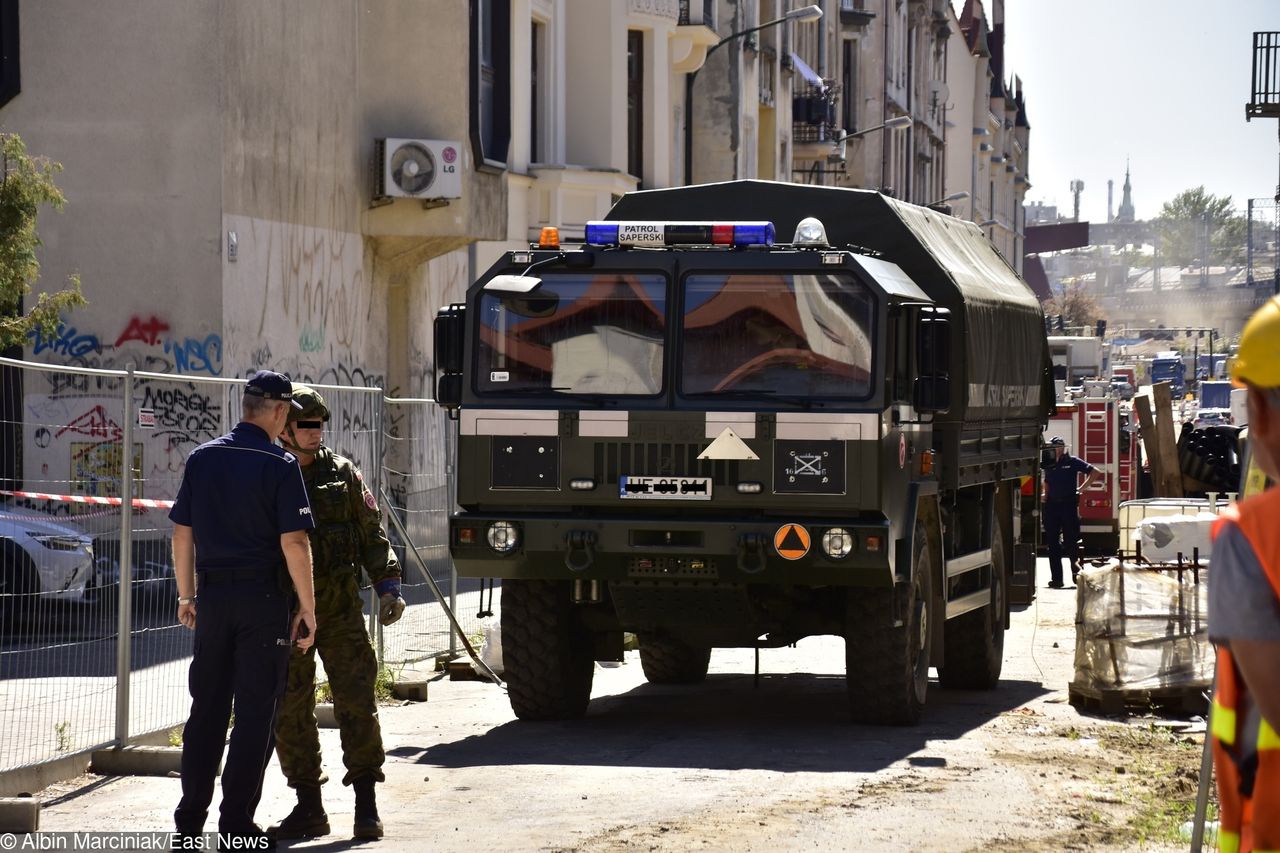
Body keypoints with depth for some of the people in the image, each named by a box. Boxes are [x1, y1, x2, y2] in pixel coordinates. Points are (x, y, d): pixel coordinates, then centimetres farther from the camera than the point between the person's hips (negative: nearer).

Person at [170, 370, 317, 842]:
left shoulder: (202, 458, 5)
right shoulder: (280, 466, -10)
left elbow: (182, 534, 8)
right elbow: (293, 542, -14)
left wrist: (186, 595, 17)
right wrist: (307, 607, -7)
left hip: (212, 594, 5)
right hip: (263, 599, -5)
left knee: (207, 706, 12)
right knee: (255, 711, 2)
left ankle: (190, 816, 14)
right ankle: (237, 821, 2)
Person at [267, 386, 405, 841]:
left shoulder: (342, 474, 6)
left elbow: (372, 533, 7)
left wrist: (388, 585, -4)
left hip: (340, 607, 0)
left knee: (356, 699, -6)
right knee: (290, 710, 2)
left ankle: (366, 805, -1)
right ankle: (309, 808, 11)